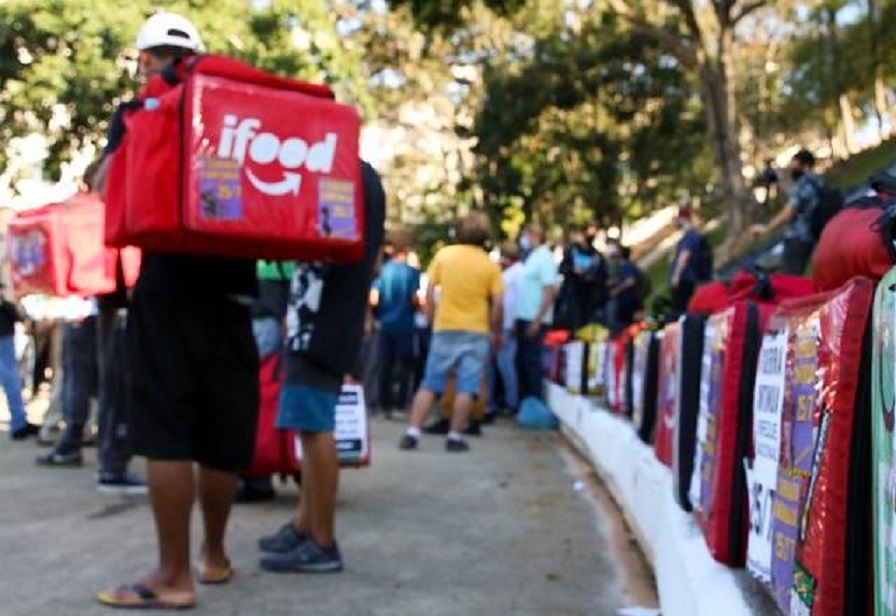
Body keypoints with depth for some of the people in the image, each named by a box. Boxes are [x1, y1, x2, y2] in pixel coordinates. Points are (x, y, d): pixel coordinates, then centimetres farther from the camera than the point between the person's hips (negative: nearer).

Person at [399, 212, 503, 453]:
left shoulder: (443, 255, 1)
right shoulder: (489, 265, -2)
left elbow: (429, 293, 0)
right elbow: (498, 302, -5)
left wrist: (435, 314, 12)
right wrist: (496, 332, 6)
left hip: (445, 328, 1)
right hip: (476, 331, -1)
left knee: (430, 384, 7)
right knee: (467, 387, 3)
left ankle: (412, 432, 3)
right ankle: (455, 436, 2)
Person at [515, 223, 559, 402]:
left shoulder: (544, 258, -11)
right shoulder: (529, 258, 15)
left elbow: (550, 291, -18)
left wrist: (537, 320, -21)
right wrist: (518, 319, 13)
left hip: (534, 320, -9)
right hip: (523, 318, 9)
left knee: (532, 362, -4)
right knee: (522, 361, 12)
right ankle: (524, 401, 20)